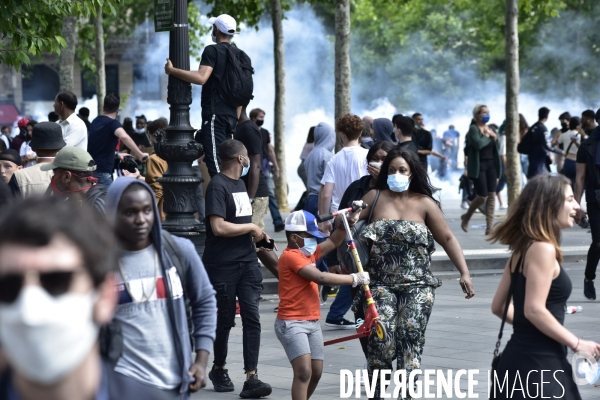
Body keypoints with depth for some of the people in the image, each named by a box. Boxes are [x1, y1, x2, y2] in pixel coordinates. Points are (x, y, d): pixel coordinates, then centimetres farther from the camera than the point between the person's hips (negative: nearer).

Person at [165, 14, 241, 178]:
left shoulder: (212, 51, -7)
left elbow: (201, 77, -23)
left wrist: (172, 70, -14)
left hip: (215, 115, -8)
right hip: (231, 116, 8)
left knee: (215, 164, -12)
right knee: (225, 163, 12)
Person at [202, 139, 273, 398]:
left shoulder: (240, 183, 16)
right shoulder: (218, 186, -12)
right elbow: (219, 227, -22)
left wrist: (259, 235, 10)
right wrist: (251, 227, -12)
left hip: (247, 262, 7)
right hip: (223, 265, -7)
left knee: (252, 317, -5)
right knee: (225, 319, 6)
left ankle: (251, 378, -10)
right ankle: (218, 369, 27)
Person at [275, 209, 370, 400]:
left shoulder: (308, 253, 13)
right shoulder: (290, 256, -16)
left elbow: (333, 242, 17)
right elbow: (321, 278, -23)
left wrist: (348, 222, -1)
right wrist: (354, 279, -18)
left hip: (313, 322, 10)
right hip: (292, 323, -10)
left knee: (316, 372, 12)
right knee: (303, 371, -20)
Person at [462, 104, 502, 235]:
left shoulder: (490, 129, 14)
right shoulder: (473, 129, -7)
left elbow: (495, 150, 16)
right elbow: (478, 144, -25)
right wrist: (488, 136, -9)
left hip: (491, 165, 6)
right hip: (478, 166, -6)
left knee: (492, 195, -2)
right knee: (482, 196, -8)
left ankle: (490, 226, -1)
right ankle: (466, 217, 18)